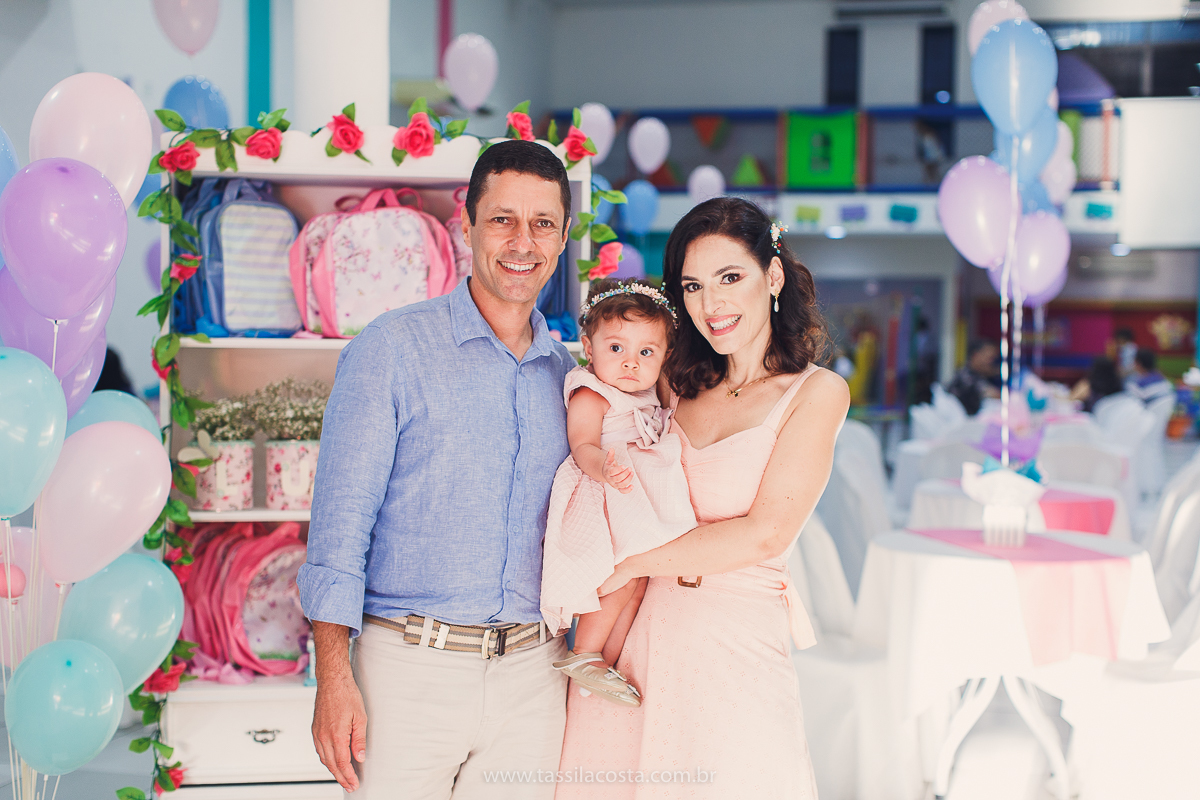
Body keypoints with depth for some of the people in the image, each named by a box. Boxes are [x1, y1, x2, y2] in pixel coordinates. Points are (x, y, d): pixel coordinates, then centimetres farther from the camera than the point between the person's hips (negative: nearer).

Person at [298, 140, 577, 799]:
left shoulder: (566, 373, 11)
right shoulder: (393, 347, -3)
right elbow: (341, 517, -7)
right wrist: (333, 677, -14)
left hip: (531, 675, 4)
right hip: (409, 666, -4)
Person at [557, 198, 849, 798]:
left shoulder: (815, 392, 0)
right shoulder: (677, 386, 13)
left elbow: (766, 534, -8)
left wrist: (630, 563, -7)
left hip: (737, 647, -4)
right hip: (630, 635, 4)